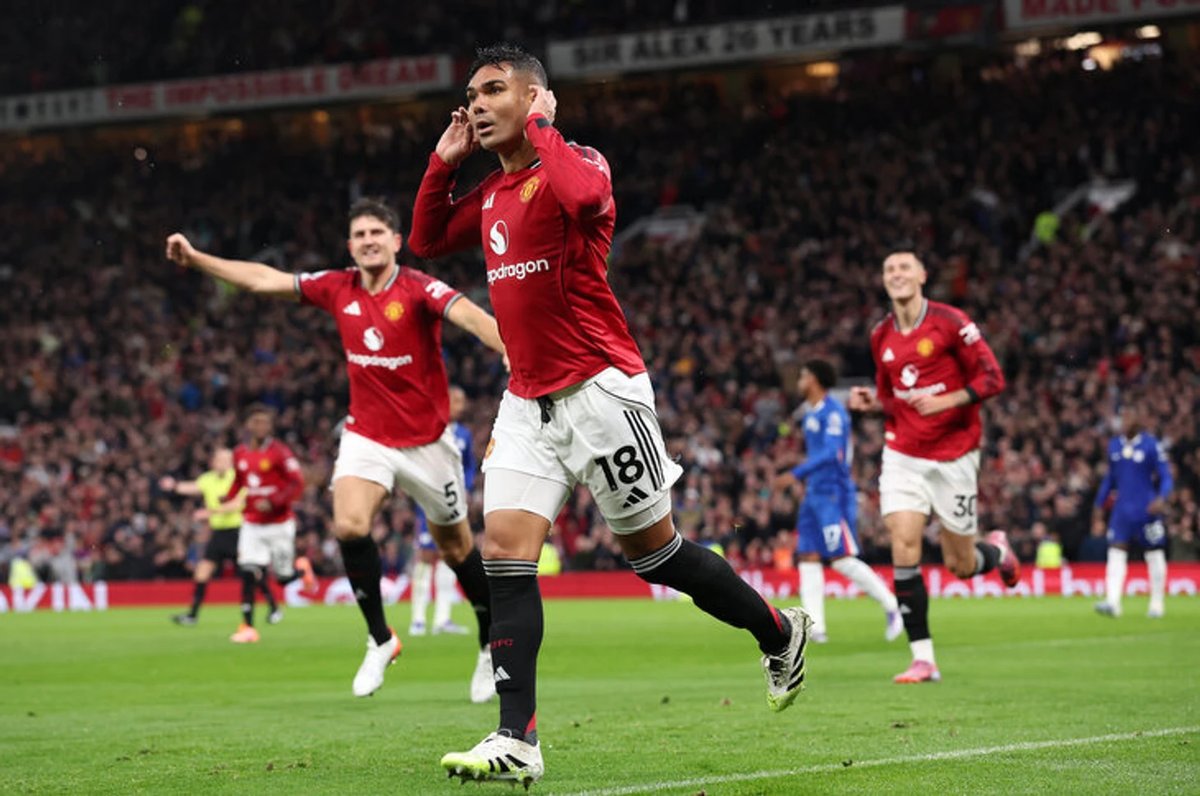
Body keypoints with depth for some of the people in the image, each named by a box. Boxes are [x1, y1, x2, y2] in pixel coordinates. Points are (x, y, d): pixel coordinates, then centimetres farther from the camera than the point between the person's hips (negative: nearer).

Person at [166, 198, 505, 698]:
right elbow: (264, 280, 7)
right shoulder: (338, 289, -1)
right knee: (349, 525, -21)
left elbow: (467, 314, -34)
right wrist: (195, 259, 8)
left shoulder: (418, 289, -15)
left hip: (426, 440, -3)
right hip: (366, 435, 3)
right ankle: (380, 639, -5)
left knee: (456, 545, 6)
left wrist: (512, 352, -53)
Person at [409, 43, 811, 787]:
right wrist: (443, 162, 12)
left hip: (599, 389, -7)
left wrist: (540, 123, -18)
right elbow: (426, 241, 25)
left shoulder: (579, 164, -10)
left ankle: (781, 634, 28)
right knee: (505, 552, -7)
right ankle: (517, 744, -10)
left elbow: (578, 193, -35)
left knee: (654, 547, 3)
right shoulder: (491, 193, 13)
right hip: (528, 400, 7)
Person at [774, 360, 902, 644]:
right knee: (808, 557, 0)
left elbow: (831, 453, -22)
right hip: (814, 493, 10)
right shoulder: (811, 413, 16)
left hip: (833, 494, -10)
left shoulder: (832, 411, -13)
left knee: (842, 560, -10)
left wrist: (796, 474, -25)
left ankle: (892, 607, 2)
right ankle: (815, 627, -4)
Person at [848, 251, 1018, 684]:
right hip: (903, 453, 3)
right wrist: (871, 401, -2)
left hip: (954, 455, -3)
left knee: (960, 565, 3)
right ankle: (923, 658, -8)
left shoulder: (950, 322, -9)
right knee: (903, 548, -13)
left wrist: (946, 400, -23)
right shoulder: (881, 336, 7)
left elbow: (992, 378, -10)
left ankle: (997, 550, 41)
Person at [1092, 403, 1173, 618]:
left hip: (1146, 511, -4)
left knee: (1154, 556, 6)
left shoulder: (1151, 445, -8)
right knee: (1116, 553, -7)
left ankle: (1157, 604, 16)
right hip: (1122, 509, 4)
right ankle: (1112, 602, -14)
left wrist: (1161, 498, -26)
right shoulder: (1114, 445, 8)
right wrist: (1099, 507, 19)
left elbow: (1166, 477, -7)